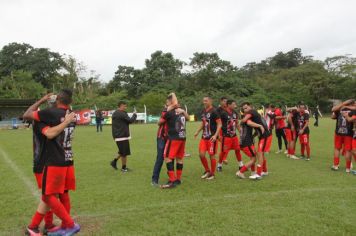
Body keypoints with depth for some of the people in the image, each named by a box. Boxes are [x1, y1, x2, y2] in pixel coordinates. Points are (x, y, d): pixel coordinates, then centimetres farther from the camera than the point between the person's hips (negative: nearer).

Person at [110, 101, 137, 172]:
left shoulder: (114, 113, 14)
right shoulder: (122, 114, -16)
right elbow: (130, 121, -15)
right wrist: (135, 114, 1)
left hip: (117, 136, 10)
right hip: (122, 136, -9)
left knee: (123, 152, 21)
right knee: (124, 153, 1)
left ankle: (114, 161, 22)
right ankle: (123, 168, 10)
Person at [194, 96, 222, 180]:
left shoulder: (214, 112, -11)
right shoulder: (203, 111, 11)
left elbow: (219, 124, -13)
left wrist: (215, 135, -23)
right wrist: (197, 131, 13)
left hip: (212, 137, -7)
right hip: (204, 137, 7)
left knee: (212, 155, 2)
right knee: (201, 154, 2)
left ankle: (212, 174, 18)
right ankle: (207, 171, 23)